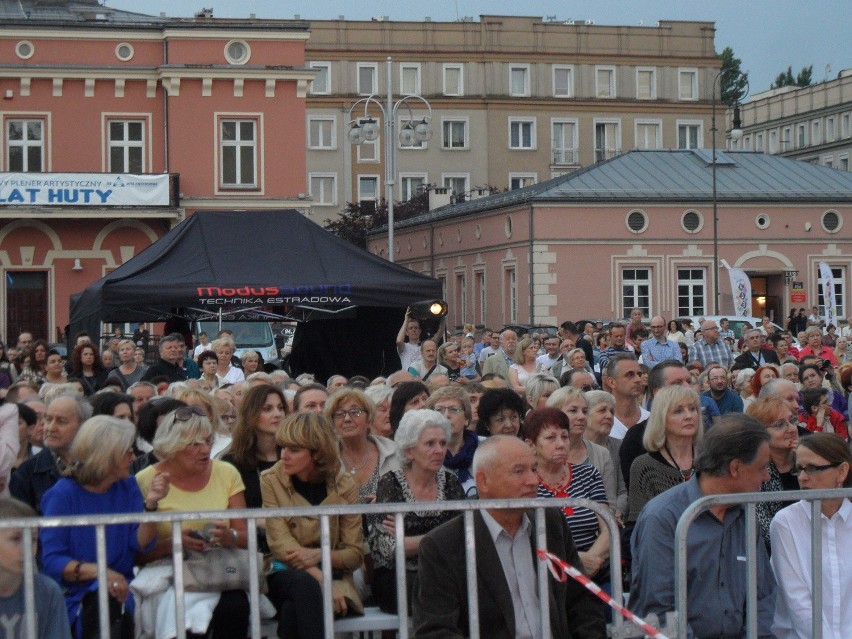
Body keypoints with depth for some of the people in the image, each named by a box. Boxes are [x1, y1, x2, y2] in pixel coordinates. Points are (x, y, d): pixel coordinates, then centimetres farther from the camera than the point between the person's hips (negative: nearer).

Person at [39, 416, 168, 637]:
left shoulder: (128, 487, 7)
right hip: (73, 592, -3)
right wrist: (96, 571, -28)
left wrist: (150, 504, -18)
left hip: (117, 589, 4)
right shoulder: (63, 494, -7)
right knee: (107, 604, -34)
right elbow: (51, 561, -12)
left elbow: (142, 544, -2)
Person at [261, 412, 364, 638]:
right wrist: (321, 580, -23)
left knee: (293, 611, -35)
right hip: (285, 576, 1)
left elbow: (355, 553, 3)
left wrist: (320, 555, -19)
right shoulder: (271, 481, 0)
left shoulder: (344, 485, 2)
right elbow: (281, 545, -9)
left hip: (333, 578, 0)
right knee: (303, 582, -36)